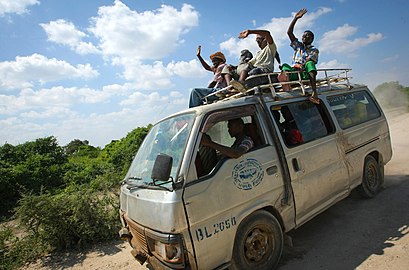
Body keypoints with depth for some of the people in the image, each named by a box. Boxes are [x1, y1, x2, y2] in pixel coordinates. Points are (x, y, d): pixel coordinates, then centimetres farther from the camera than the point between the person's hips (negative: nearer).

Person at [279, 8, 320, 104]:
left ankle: (314, 92, -50)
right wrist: (296, 18, 6)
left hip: (306, 73, -3)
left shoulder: (314, 50, 14)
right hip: (295, 73, 3)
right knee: (285, 65, -22)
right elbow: (289, 32, 13)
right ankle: (286, 79, -57)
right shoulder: (298, 46, 24)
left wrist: (302, 65, -30)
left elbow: (310, 60, -9)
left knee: (309, 64, -33)